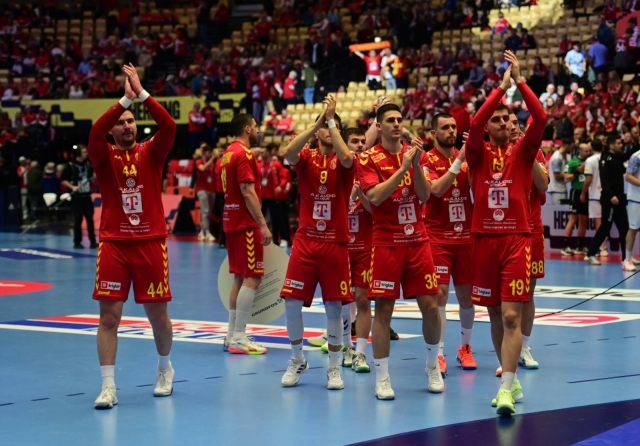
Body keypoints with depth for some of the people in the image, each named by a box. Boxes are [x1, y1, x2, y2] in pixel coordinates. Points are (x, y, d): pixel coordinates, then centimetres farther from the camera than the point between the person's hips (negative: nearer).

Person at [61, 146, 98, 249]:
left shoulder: (88, 164, 7)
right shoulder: (70, 166, -9)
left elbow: (92, 179, 15)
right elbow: (63, 181, -6)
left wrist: (95, 173, -5)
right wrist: (72, 187, -18)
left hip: (87, 196, 5)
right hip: (77, 197, -5)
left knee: (90, 219, 4)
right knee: (78, 220, -1)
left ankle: (93, 242, 8)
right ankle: (77, 242, 8)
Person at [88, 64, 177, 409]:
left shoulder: (151, 153, 5)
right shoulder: (104, 157, 3)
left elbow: (168, 127, -13)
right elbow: (95, 132, -18)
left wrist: (142, 93, -22)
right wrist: (125, 98, -25)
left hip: (150, 243, 1)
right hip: (114, 245, 0)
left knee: (157, 314, 8)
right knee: (109, 316, -5)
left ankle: (165, 368, 32)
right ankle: (108, 385, -2)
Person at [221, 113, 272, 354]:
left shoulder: (229, 152, 14)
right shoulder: (244, 154, -14)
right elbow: (248, 192, -20)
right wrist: (263, 225, -21)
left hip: (232, 222, 10)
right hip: (246, 224, -10)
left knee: (239, 278, 12)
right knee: (252, 278, -8)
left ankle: (232, 335, 14)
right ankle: (238, 338, -9)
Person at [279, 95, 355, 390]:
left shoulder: (343, 161, 2)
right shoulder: (306, 158, 3)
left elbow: (346, 158, -24)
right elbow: (287, 153, -20)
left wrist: (331, 119, -20)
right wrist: (317, 122, -23)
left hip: (336, 243, -1)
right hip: (305, 241, 1)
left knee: (334, 307, 1)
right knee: (292, 302, -3)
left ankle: (334, 368, 14)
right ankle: (297, 360, 17)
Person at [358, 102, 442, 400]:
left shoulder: (416, 154, 7)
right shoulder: (368, 159, -4)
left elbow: (424, 196, -2)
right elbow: (375, 197, -17)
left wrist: (416, 164, -16)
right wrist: (403, 166, -21)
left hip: (417, 240, 3)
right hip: (386, 243, -3)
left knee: (430, 305, 3)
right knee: (383, 309, -4)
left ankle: (433, 366, 24)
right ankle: (382, 378, 4)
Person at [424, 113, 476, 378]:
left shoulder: (465, 157, 7)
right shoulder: (427, 160, -6)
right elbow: (436, 189, -21)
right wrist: (459, 161, -26)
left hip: (466, 235, 4)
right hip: (438, 236, -4)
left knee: (466, 293, 10)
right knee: (440, 292, -10)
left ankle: (465, 348, 26)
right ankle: (438, 354, -7)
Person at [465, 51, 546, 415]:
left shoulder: (523, 151, 5)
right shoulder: (478, 153, 7)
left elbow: (541, 118, -10)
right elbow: (474, 124, -12)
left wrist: (520, 80, -11)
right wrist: (501, 87, -11)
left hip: (517, 240, -2)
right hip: (485, 240, 2)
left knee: (511, 316, -11)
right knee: (495, 315, 11)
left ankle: (506, 390, -16)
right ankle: (512, 380, 24)